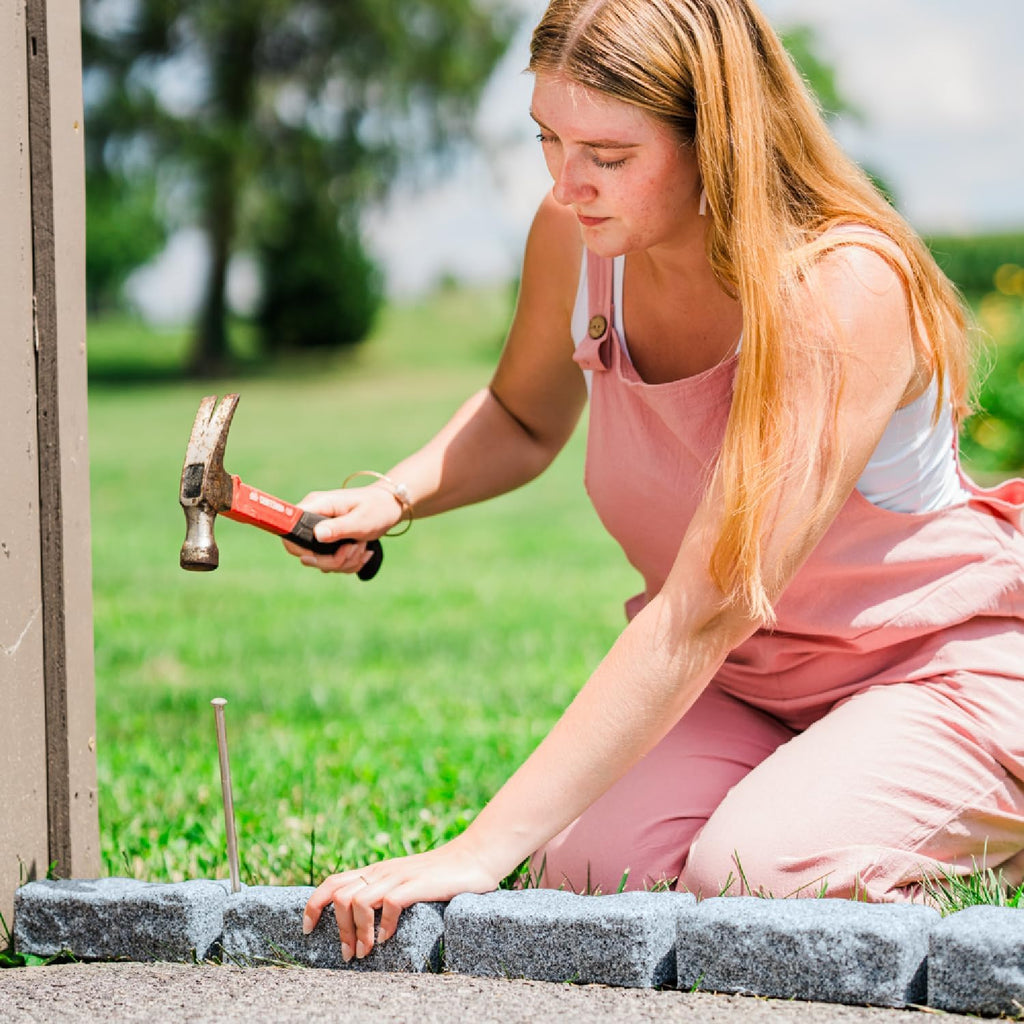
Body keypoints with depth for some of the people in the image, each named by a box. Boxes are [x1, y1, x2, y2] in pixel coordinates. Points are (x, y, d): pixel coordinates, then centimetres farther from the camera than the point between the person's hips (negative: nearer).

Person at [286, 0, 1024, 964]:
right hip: (740, 681, 5)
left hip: (937, 661, -5)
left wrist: (481, 850, -41)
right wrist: (394, 497, -11)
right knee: (583, 870, -23)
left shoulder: (847, 288, -31)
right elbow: (523, 420, 13)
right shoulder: (578, 235, -12)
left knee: (757, 875, -31)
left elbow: (705, 612, -38)